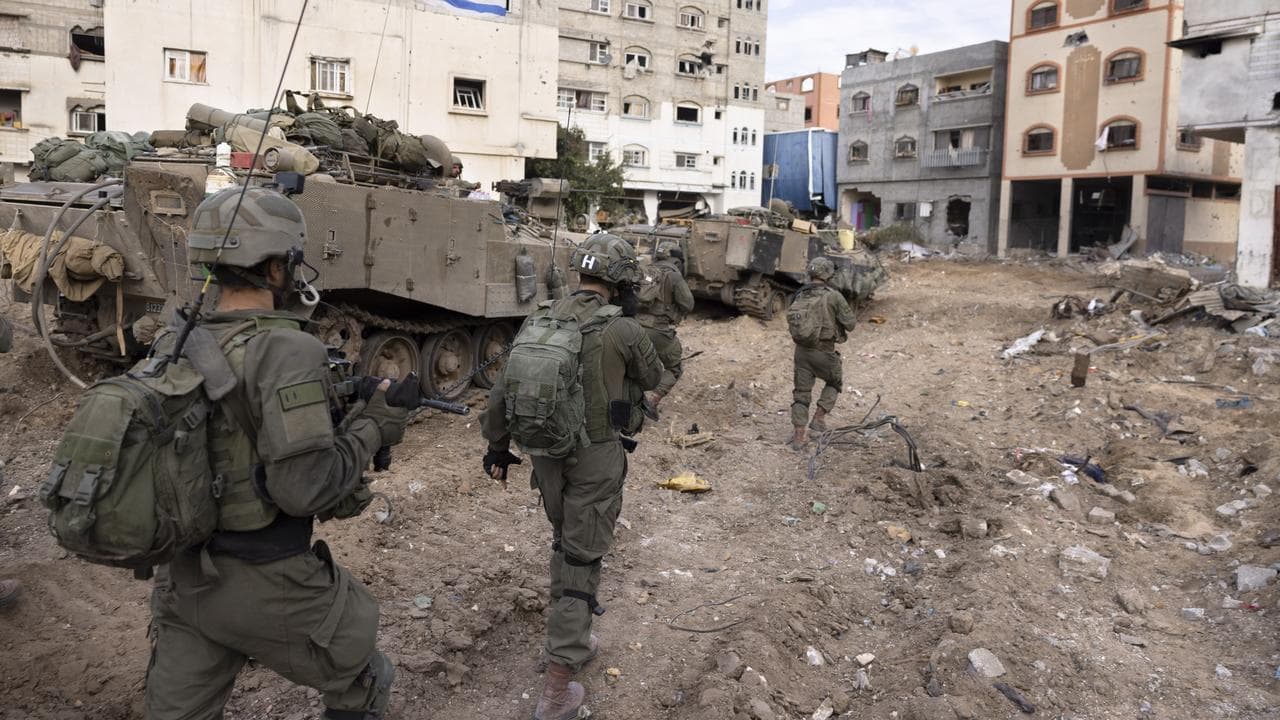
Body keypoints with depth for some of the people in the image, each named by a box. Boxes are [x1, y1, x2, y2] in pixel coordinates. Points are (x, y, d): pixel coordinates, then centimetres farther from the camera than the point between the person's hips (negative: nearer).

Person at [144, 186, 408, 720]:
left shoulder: (171, 347, 1)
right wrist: (370, 429, -11)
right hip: (268, 586, -7)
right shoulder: (286, 350, -22)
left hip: (184, 578, 7)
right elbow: (305, 488, -26)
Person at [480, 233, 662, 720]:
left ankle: (572, 640, 41)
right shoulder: (623, 330, -16)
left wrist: (497, 448, 17)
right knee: (582, 562, 2)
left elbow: (502, 392, 5)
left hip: (546, 453, 5)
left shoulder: (538, 321, 0)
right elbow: (653, 378, 4)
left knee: (565, 544, 25)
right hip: (596, 458, -5)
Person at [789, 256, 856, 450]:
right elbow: (850, 323, -8)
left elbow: (790, 318, 4)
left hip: (801, 349, 4)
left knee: (801, 392, 10)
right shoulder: (833, 296, -12)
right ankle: (818, 418, 14)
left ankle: (799, 436, 8)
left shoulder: (800, 296, 3)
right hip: (824, 351, -4)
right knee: (834, 382, 24)